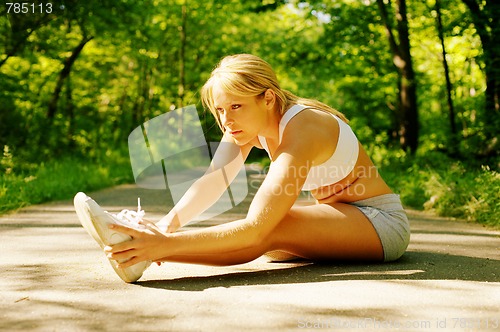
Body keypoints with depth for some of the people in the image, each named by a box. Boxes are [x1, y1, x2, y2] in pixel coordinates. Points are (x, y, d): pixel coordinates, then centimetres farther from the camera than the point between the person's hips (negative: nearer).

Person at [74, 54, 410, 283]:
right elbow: (212, 179, -18)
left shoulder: (301, 130, -30)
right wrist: (169, 222, -37)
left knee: (271, 229, -32)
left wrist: (167, 244, -47)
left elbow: (254, 229, -38)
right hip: (338, 217, 13)